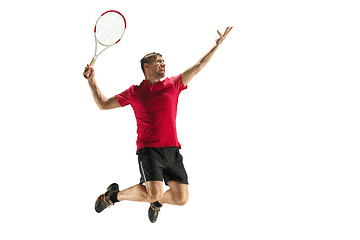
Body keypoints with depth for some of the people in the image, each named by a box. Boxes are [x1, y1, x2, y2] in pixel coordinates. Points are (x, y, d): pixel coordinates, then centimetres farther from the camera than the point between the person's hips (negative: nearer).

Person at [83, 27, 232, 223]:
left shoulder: (173, 85, 13)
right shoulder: (133, 92, 9)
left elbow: (198, 66, 17)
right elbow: (102, 104, 17)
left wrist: (218, 44, 17)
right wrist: (91, 80, 7)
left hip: (172, 150, 4)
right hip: (148, 148, -3)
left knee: (181, 198, -5)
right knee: (154, 193, -24)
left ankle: (157, 203, 30)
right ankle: (115, 195, 2)